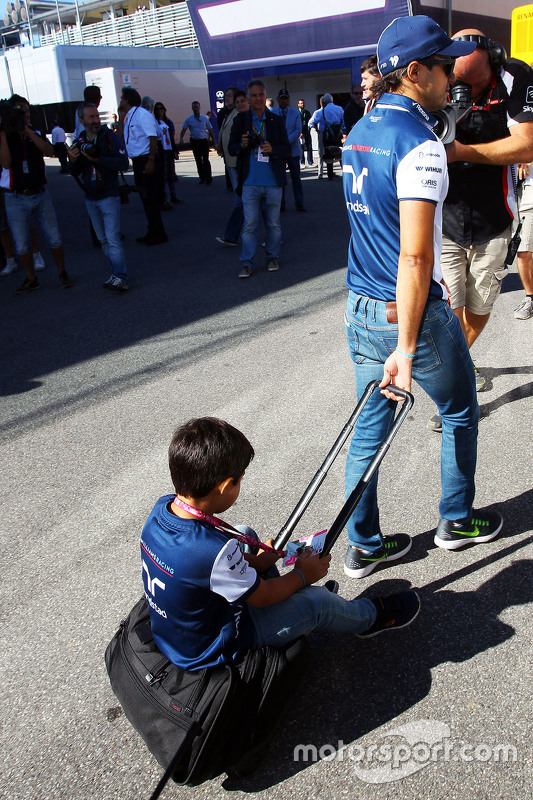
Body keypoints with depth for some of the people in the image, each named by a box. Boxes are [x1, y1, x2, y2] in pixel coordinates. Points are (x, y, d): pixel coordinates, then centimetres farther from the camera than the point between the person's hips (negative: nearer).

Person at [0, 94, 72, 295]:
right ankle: (31, 280, 19)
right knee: (22, 245, 3)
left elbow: (49, 151, -13)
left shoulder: (35, 133, 7)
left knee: (54, 238, 2)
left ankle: (62, 273, 21)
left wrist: (27, 131, -18)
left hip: (40, 195, 2)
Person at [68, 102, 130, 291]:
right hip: (90, 198, 6)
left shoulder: (111, 137, -5)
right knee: (103, 239, 9)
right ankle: (116, 273, 16)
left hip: (109, 196, -5)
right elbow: (75, 173, 9)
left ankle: (120, 277, -14)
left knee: (112, 237, -13)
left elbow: (123, 163, -18)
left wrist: (97, 159, -26)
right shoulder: (79, 142, 8)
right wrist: (72, 162, -13)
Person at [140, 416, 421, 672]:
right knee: (317, 600, -2)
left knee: (245, 535, 15)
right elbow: (262, 596, -20)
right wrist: (302, 575, -2)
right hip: (208, 651, -7)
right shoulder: (214, 552, -38)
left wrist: (257, 561, 3)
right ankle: (370, 616, 30)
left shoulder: (163, 507, -15)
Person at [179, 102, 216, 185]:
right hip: (194, 141, 2)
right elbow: (183, 130, 2)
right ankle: (202, 178, 17)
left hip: (204, 141, -2)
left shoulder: (204, 118, 5)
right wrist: (181, 139, -16)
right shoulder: (189, 119, 5)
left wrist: (214, 141, 8)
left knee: (205, 160, -12)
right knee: (198, 160, 8)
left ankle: (208, 178, -13)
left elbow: (210, 130, 9)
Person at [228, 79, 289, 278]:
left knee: (273, 223, 9)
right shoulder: (240, 120, 7)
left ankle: (272, 257, 24)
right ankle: (247, 263, 5)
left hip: (273, 181, 1)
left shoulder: (276, 120, 7)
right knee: (249, 224, -2)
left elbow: (286, 149, 6)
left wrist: (272, 149, -15)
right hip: (250, 181, -1)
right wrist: (242, 145, -14)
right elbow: (231, 148, 8)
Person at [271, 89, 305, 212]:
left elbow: (298, 130, -3)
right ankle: (280, 205, 9)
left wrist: (287, 140, -16)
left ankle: (299, 204, 2)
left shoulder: (295, 113, 8)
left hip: (292, 149, 0)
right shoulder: (271, 114, 8)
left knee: (296, 177, -2)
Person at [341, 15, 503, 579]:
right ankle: (456, 521, 36)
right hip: (412, 311, -7)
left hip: (361, 306, 8)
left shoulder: (358, 133, 9)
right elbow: (414, 258, -25)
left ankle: (363, 545, 27)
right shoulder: (420, 145, -18)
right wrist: (406, 350, -25)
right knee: (460, 412, 18)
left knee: (369, 427, 15)